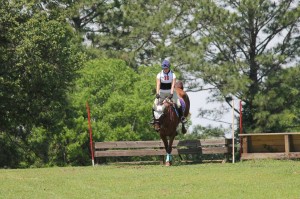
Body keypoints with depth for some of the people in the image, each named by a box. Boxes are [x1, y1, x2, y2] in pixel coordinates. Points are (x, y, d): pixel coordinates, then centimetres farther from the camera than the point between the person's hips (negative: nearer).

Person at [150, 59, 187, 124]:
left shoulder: (173, 74, -8)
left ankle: (182, 117, -4)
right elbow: (158, 84, -15)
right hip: (162, 92, 1)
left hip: (170, 92, -1)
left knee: (178, 104, -15)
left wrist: (171, 94, -29)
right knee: (155, 104, -10)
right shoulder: (159, 75, -6)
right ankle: (153, 118, 3)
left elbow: (173, 85, -17)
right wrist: (157, 93, -29)